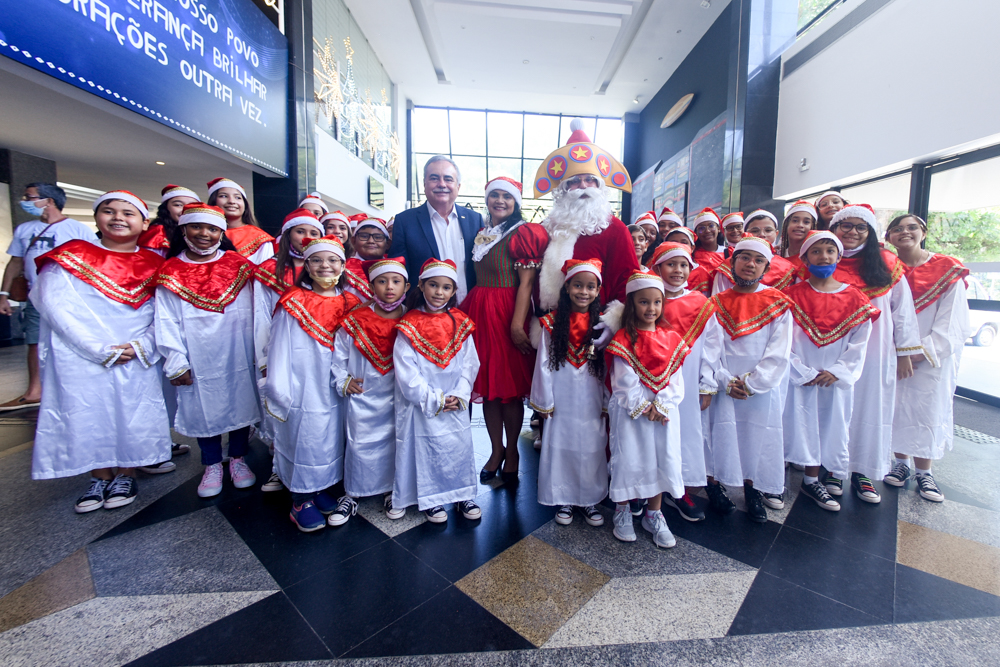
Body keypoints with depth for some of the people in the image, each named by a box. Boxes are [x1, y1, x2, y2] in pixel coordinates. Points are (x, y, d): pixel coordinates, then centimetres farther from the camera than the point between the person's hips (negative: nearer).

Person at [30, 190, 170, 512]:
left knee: (134, 416, 4)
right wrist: (102, 350, -14)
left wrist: (141, 346, -13)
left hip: (138, 360, 0)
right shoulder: (70, 256, 3)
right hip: (82, 359, 0)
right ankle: (99, 479, 25)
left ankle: (125, 476, 23)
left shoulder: (154, 264, 6)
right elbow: (56, 306, -6)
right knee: (88, 416, 6)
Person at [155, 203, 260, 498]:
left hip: (238, 355, 0)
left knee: (240, 402, 9)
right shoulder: (170, 272, 4)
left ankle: (238, 458, 29)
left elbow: (253, 310, 1)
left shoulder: (238, 265, 4)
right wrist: (176, 362, -6)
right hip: (198, 359, 0)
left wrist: (259, 352, -2)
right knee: (203, 408, 10)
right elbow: (166, 321, 0)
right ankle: (212, 465, 29)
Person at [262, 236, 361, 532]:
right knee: (302, 443, 8)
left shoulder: (350, 304, 3)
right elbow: (279, 351, -7)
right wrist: (278, 392, -8)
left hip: (335, 393, 4)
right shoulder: (292, 304, -7)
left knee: (330, 444, 16)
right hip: (302, 393, -4)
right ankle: (300, 499, 28)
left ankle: (321, 489, 37)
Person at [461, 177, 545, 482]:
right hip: (478, 313, 6)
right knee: (487, 383, 8)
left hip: (507, 313, -6)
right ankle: (496, 449, 22)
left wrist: (517, 325, -20)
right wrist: (463, 314, 4)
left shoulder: (522, 234, -3)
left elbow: (526, 283, -11)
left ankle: (512, 451, 19)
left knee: (510, 385, 1)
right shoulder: (481, 234, 16)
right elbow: (476, 278, 14)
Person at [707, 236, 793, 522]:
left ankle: (753, 490, 25)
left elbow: (778, 352, -6)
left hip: (762, 388, 0)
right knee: (721, 431, 2)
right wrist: (726, 382, -12)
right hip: (725, 387, 0)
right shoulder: (717, 303, 3)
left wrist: (751, 383, -12)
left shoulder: (778, 304, 1)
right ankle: (714, 484, 20)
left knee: (758, 435, 6)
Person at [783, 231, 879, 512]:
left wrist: (837, 371, -9)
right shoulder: (793, 295, -3)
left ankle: (812, 480, 22)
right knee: (802, 423, 2)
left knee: (831, 424, 8)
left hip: (837, 378, 2)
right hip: (799, 377, -2)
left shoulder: (854, 298, 3)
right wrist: (803, 373, -12)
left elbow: (859, 342, 2)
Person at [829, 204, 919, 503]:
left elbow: (903, 310, 7)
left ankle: (863, 472, 21)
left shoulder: (886, 266, 5)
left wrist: (904, 352, 3)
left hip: (875, 353, 2)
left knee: (871, 408, 7)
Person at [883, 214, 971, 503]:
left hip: (933, 356, -1)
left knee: (928, 409, 3)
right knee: (895, 407, 5)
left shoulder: (948, 270, -2)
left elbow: (954, 323, -6)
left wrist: (921, 353, -15)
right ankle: (901, 463, 22)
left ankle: (923, 472, 17)